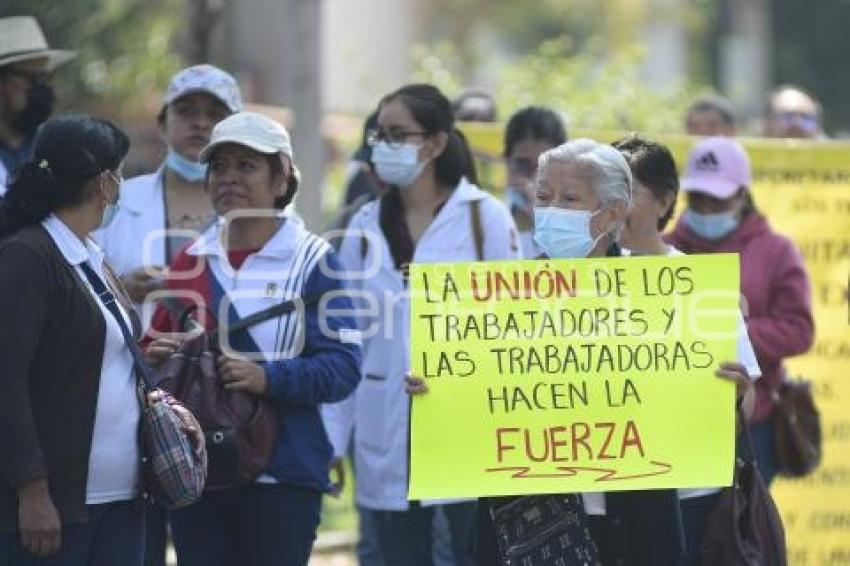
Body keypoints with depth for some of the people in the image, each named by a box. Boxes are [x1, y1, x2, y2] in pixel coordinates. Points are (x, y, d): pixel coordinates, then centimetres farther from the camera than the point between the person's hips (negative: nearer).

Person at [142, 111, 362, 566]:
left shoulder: (311, 260, -2)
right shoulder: (190, 260, 14)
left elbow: (342, 366, -10)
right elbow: (156, 342, 22)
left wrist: (268, 377, -25)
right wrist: (154, 358, -2)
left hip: (282, 477, -5)